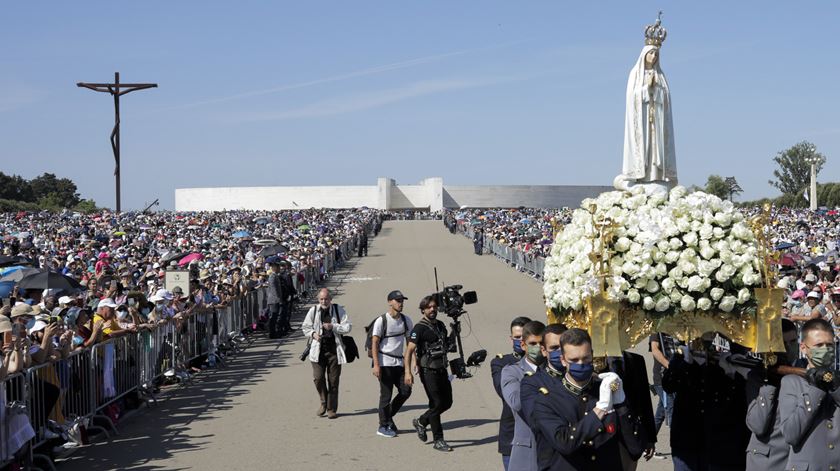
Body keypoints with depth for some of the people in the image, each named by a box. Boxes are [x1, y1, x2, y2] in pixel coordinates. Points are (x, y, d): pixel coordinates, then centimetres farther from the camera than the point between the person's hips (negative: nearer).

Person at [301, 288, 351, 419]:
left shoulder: (339, 310, 0)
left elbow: (348, 327, -3)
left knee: (333, 380, 3)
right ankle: (324, 403, 16)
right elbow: (305, 327, 14)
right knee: (318, 378, -8)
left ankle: (331, 409, 14)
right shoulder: (313, 311, 3)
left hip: (334, 350, -1)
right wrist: (313, 334, -6)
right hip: (318, 349, 1)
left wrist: (333, 327, -16)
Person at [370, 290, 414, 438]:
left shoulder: (406, 320, 8)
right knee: (386, 394, -2)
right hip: (385, 363, -6)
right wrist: (376, 365, -16)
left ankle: (388, 416, 22)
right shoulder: (381, 321, -8)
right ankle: (383, 426, 8)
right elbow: (375, 343, -9)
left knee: (406, 391, 2)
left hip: (399, 362, 6)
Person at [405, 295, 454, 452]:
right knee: (436, 404, -6)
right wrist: (408, 372, -24)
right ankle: (438, 441, 3)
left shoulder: (441, 325, 12)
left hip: (442, 370, 8)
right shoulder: (419, 328, -11)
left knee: (447, 402, 10)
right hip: (428, 372, -7)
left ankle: (421, 421, 30)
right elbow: (409, 350, -15)